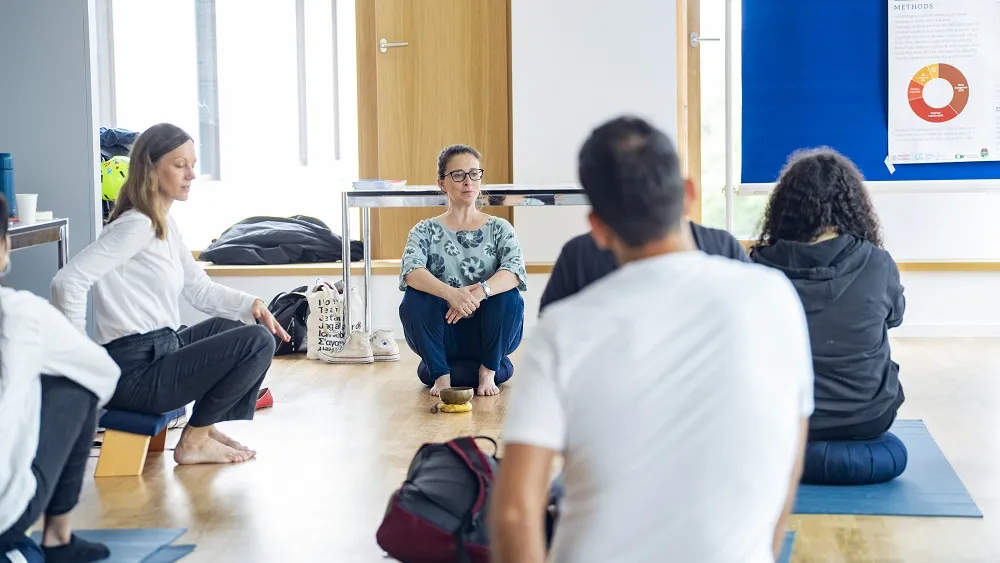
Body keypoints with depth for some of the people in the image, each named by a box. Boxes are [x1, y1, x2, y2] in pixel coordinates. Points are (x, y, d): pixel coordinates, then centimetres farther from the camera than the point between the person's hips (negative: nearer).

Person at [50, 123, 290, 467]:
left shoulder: (166, 226, 12)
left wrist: (250, 305, -1)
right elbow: (69, 281, -25)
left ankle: (211, 427, 18)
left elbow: (200, 290, 15)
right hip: (135, 372, -10)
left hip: (160, 350, 10)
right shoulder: (136, 226, -17)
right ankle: (194, 441, -2)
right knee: (258, 343, -15)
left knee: (241, 327, 22)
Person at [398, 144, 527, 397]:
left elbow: (515, 270, -16)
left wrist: (479, 292, -36)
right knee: (413, 299, -28)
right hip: (443, 333, 0)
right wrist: (451, 293, -38)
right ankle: (441, 374, -12)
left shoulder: (499, 228, 4)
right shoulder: (426, 230, 3)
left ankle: (488, 372, -9)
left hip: (488, 332, 0)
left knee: (509, 297, -29)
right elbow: (411, 271, -18)